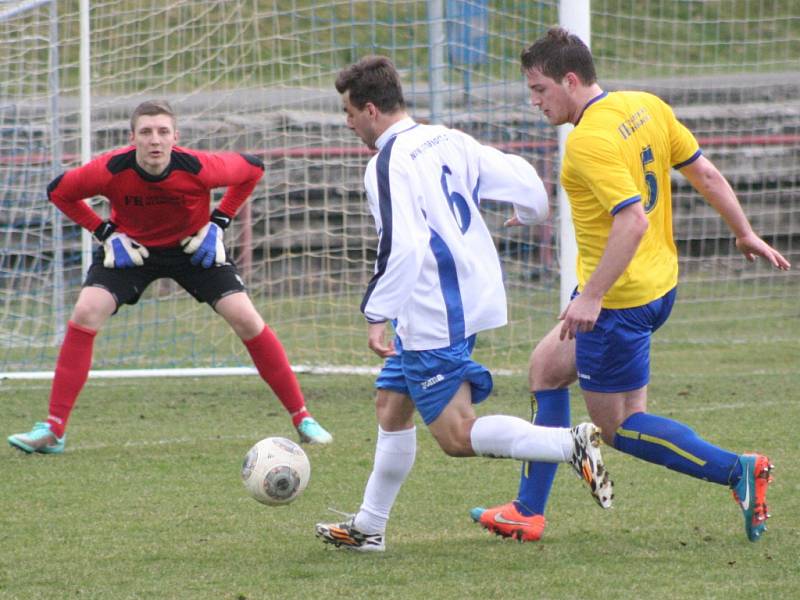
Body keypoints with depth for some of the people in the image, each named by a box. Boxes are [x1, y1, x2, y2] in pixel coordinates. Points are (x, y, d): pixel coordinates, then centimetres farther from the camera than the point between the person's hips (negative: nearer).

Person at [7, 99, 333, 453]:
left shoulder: (197, 168, -30)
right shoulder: (111, 170, -29)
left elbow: (252, 169, -9)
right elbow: (58, 191, -9)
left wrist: (219, 222, -13)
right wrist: (104, 232, -15)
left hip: (193, 247, 0)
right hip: (130, 247, 0)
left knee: (245, 319, -13)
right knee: (86, 313, -20)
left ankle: (302, 419, 1)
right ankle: (53, 430, -13)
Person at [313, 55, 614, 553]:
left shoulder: (387, 164, -16)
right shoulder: (448, 141, 8)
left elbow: (400, 246, -26)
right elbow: (524, 180, 7)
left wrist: (377, 315, -22)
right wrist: (532, 213, 29)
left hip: (435, 315, -10)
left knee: (457, 435, -7)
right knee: (391, 403, 18)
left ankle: (572, 444, -20)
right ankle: (369, 527, 24)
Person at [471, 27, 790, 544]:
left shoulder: (589, 140, -22)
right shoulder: (647, 107, 4)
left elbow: (633, 221, -30)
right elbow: (706, 174, 9)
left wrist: (591, 296, -27)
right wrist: (745, 234, 20)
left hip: (618, 299, -10)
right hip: (660, 284, 10)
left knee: (620, 427, 4)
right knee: (547, 366, 21)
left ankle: (739, 471, -3)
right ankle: (529, 512, 23)